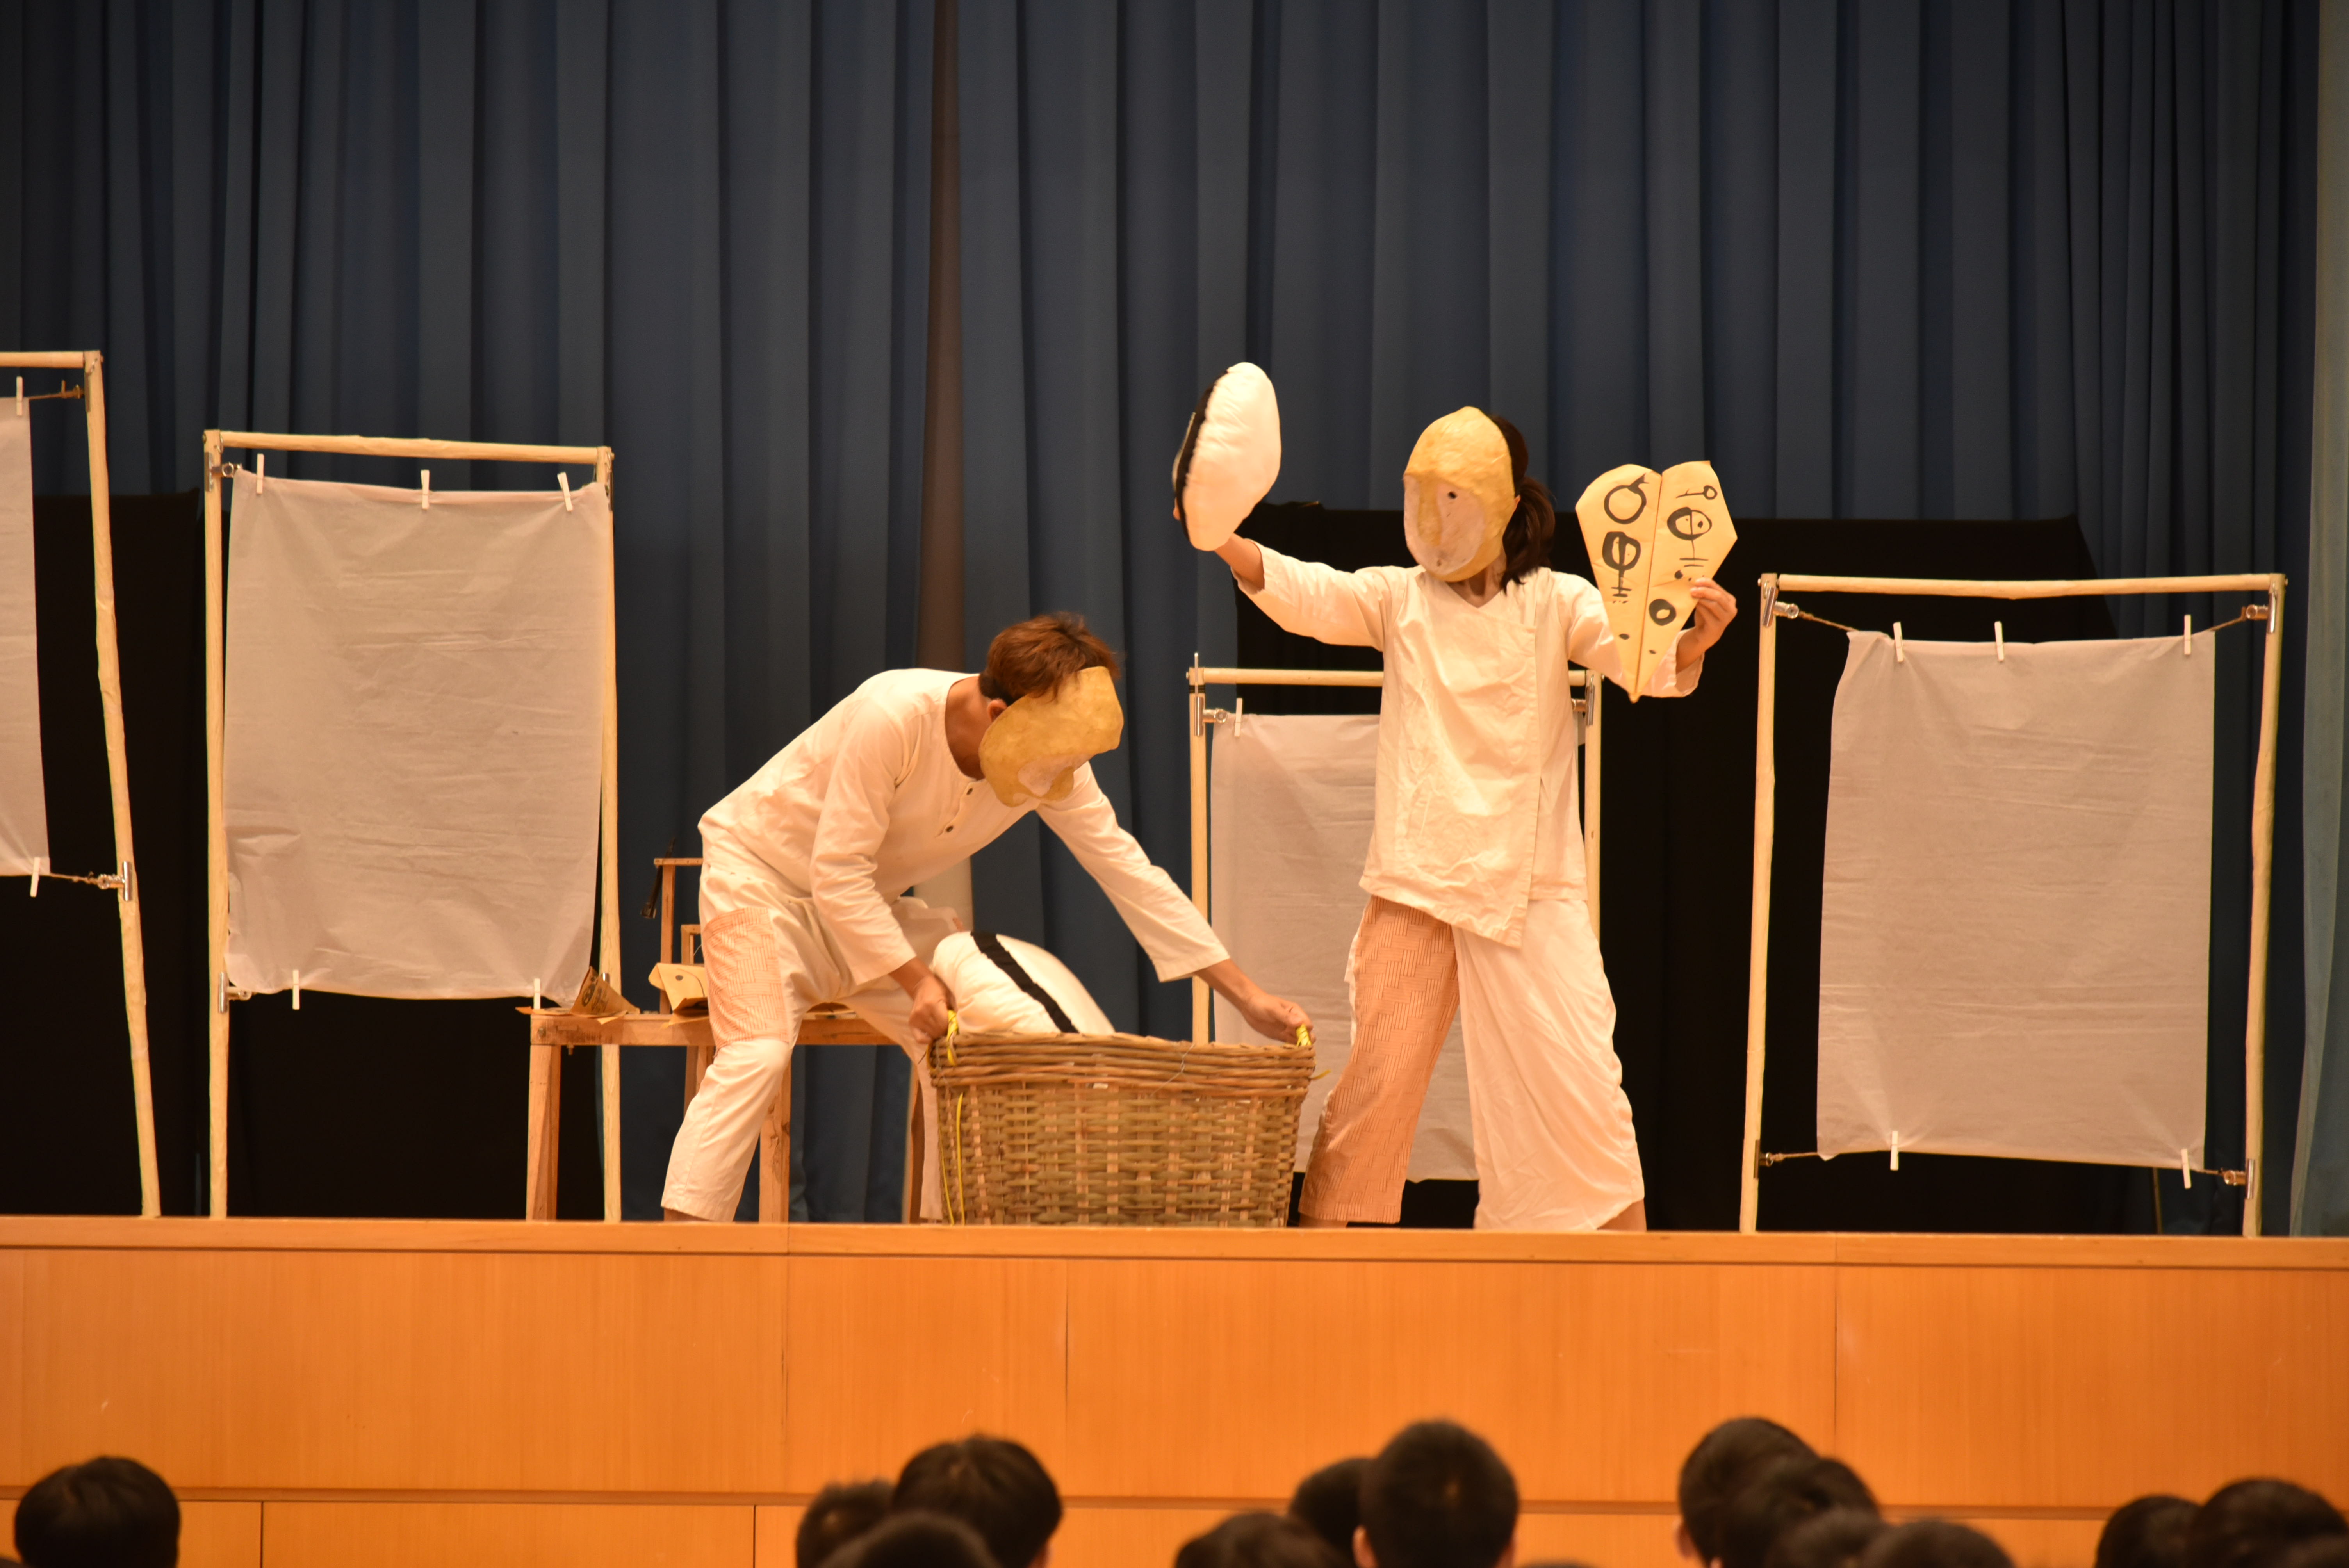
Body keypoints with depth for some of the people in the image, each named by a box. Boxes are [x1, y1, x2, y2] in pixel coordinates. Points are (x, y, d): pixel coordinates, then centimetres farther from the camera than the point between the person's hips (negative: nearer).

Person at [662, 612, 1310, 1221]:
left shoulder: (1053, 762, -15)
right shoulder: (893, 719, -35)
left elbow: (1129, 873, -9)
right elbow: (837, 871, -29)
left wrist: (1247, 995, -12)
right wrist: (915, 980, -31)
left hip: (867, 898, 7)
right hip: (759, 866, -7)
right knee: (757, 1055, -26)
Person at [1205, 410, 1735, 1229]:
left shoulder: (1556, 603, 2)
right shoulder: (1398, 599, 6)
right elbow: (1309, 594, -11)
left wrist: (1693, 643, -36)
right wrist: (1225, 543, -31)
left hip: (1530, 887, -1)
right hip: (1418, 885, 1)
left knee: (1579, 1082, -2)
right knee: (1375, 1078, -2)